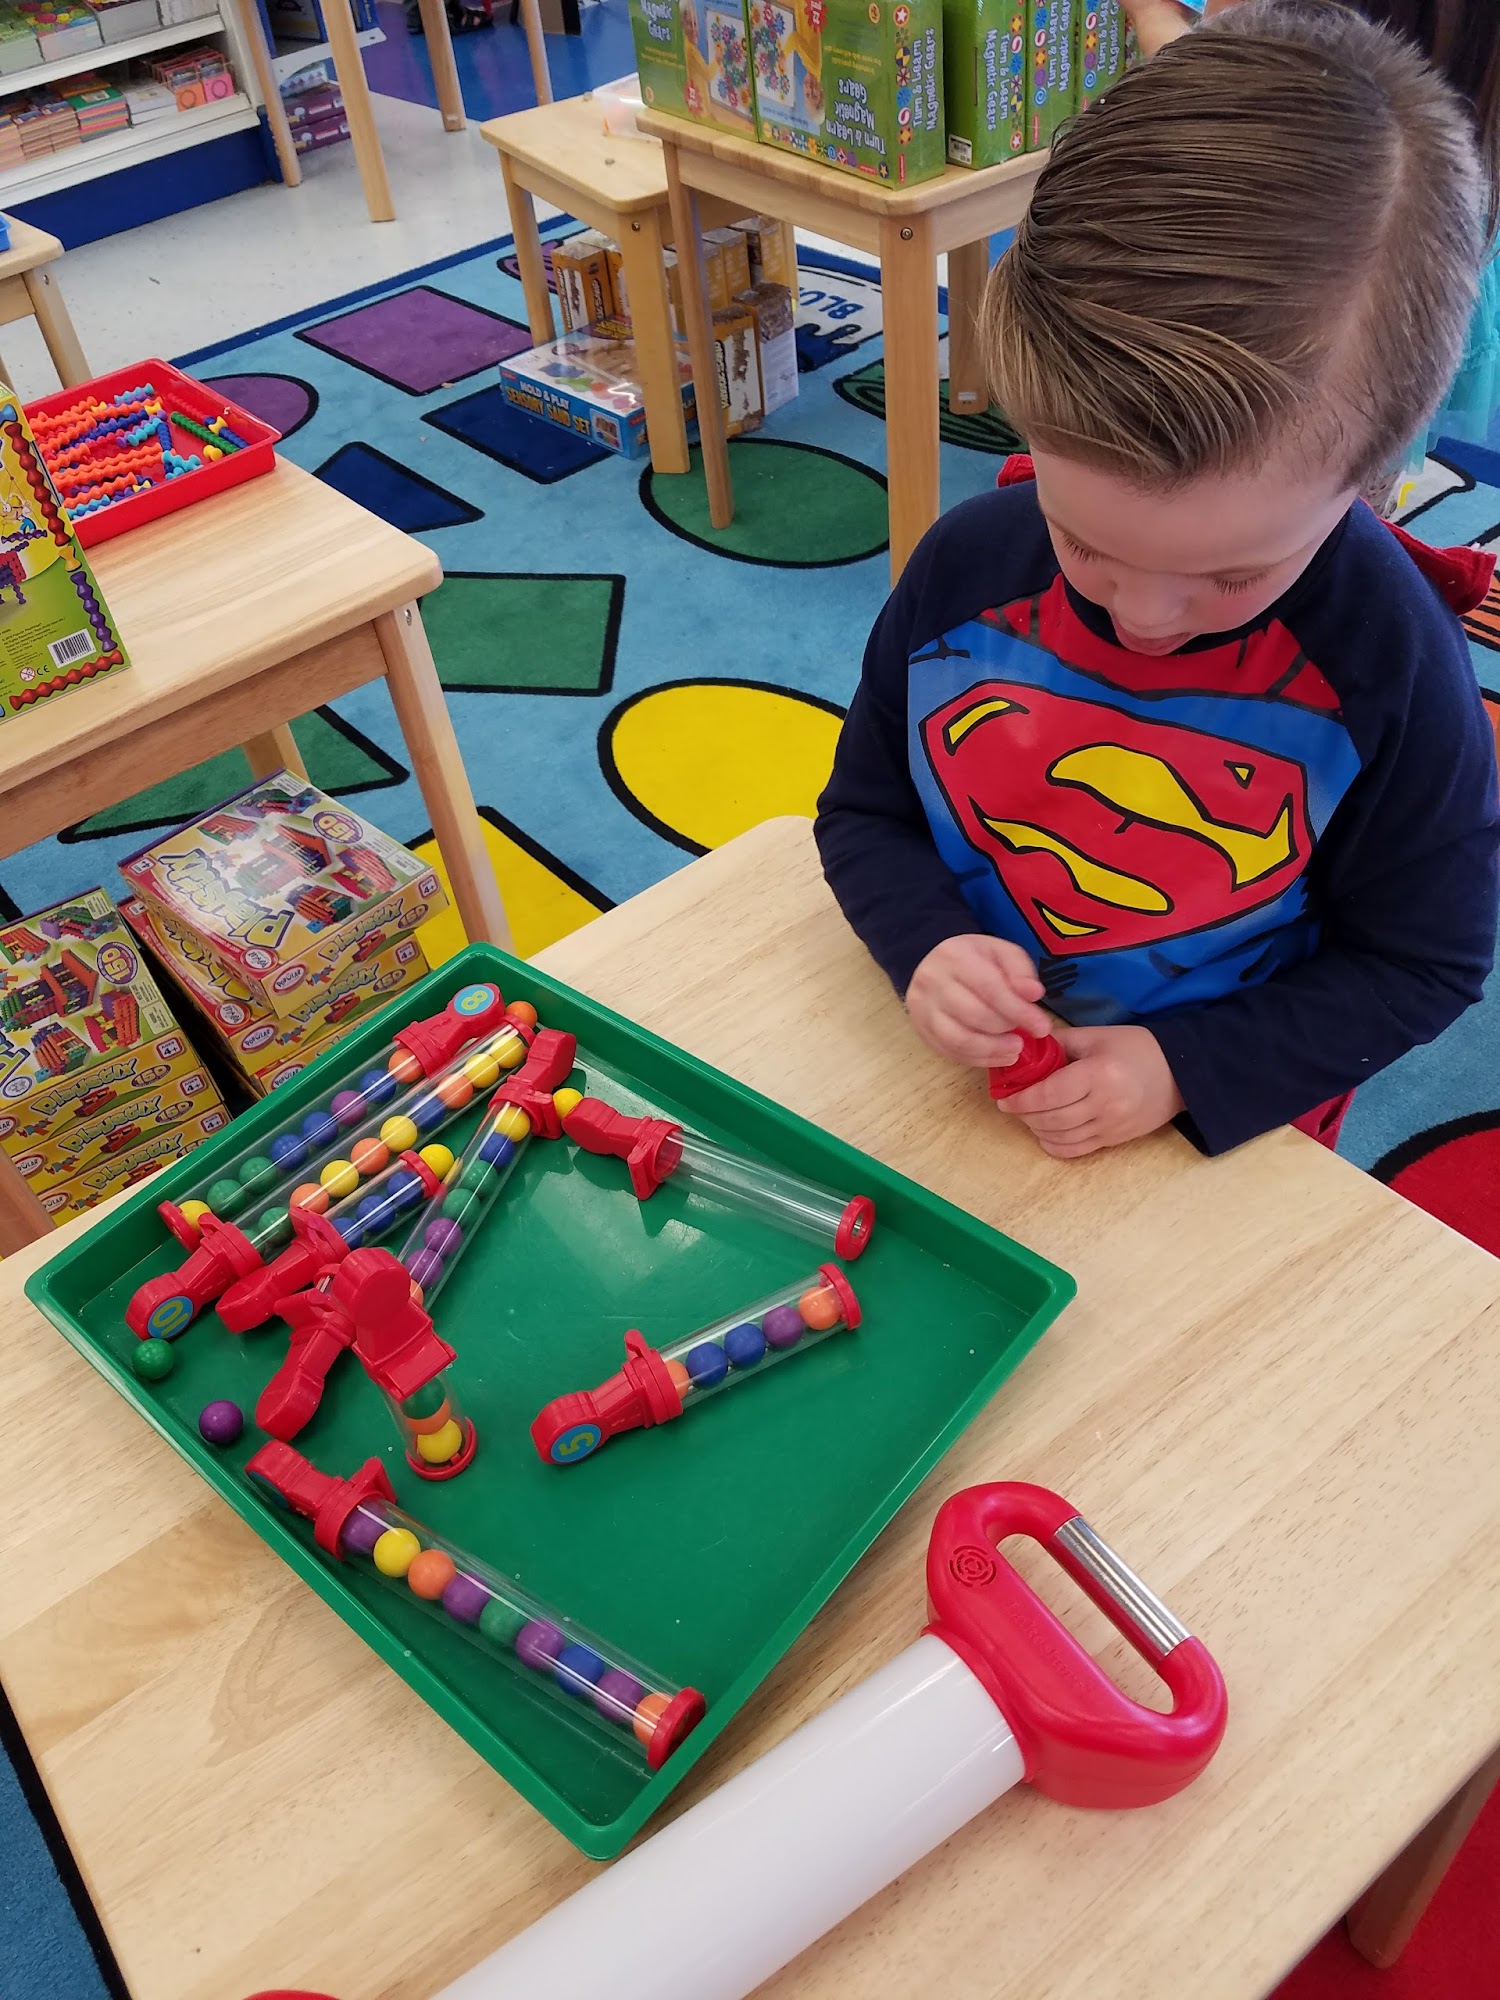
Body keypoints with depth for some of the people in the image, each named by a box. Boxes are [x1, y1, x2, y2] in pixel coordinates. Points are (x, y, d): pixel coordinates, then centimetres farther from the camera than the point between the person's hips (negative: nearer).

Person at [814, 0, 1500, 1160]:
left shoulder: (1390, 666, -24)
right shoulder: (964, 570, -18)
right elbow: (864, 811, -5)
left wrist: (1185, 1069, -22)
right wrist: (925, 942, -25)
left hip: (1229, 1129, -2)